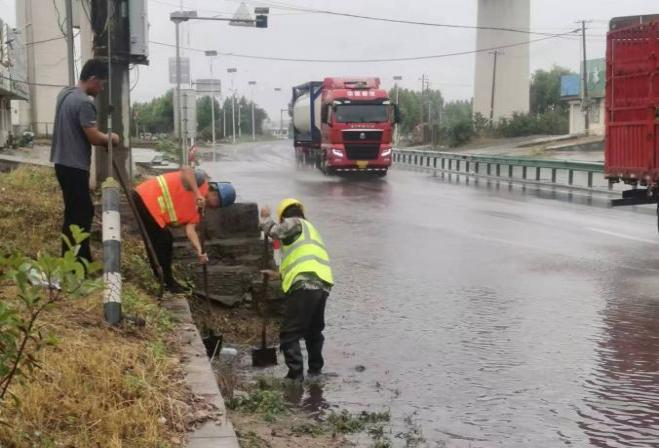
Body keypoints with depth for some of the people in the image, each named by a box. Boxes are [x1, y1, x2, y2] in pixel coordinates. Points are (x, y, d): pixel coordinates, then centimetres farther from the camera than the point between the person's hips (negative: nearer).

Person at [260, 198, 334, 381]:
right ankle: (315, 369, 33)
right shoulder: (310, 228, 33)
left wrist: (266, 217, 10)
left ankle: (296, 374, -10)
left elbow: (274, 231, -10)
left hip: (305, 284, -9)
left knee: (289, 333, -4)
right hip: (323, 285, 9)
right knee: (314, 330, 25)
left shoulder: (295, 222, 7)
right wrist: (279, 273, 45)